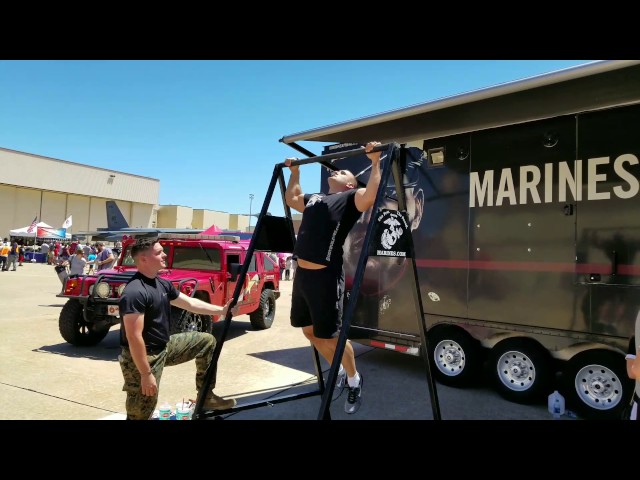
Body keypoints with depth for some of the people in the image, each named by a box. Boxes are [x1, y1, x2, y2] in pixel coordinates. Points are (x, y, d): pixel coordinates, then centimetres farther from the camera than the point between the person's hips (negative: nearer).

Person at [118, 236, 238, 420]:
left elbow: (190, 303, 14)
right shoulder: (134, 292, -26)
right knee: (141, 413, 1)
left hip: (165, 346, 9)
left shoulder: (163, 284, 3)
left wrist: (222, 310, 11)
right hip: (144, 357, -9)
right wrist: (146, 374, -25)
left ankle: (206, 397, 19)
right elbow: (134, 337, -28)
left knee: (206, 341, 13)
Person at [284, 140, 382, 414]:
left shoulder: (350, 198, 1)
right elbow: (291, 198, 40)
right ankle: (338, 371, 39)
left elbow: (371, 196, -20)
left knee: (330, 336, -1)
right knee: (310, 332, 17)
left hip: (325, 276, -8)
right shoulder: (314, 199, 24)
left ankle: (354, 381, 24)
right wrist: (295, 172, 39)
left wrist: (375, 162, -17)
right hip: (302, 274, 8)